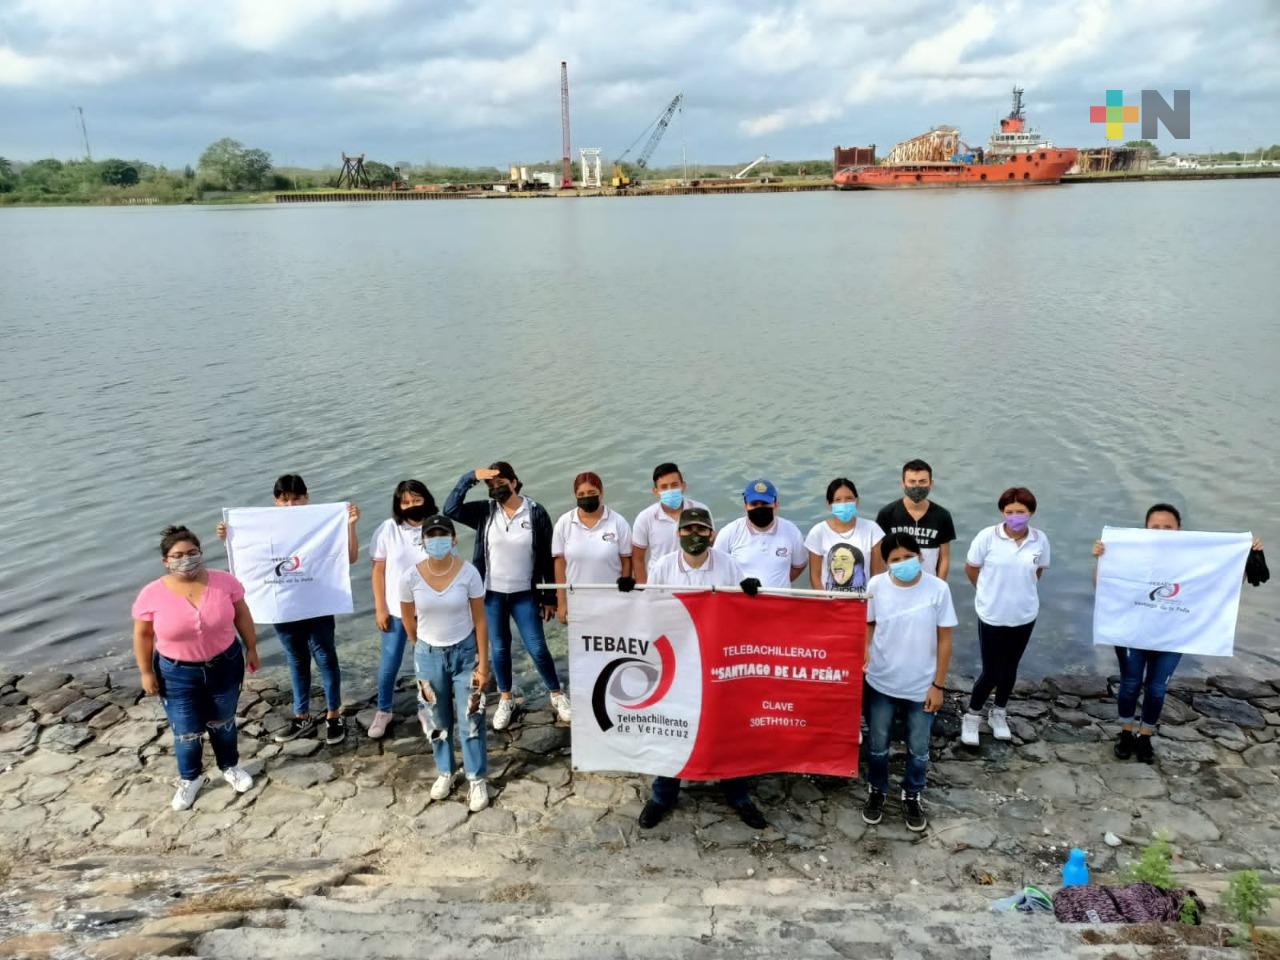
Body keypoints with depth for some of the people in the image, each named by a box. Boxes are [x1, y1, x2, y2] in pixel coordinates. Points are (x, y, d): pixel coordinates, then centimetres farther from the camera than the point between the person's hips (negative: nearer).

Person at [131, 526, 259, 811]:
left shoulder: (224, 581, -14)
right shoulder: (152, 595, -17)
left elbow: (241, 615, -1)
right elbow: (142, 635, -6)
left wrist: (251, 648, 4)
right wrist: (146, 672, -4)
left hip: (224, 664, 1)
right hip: (176, 673, -1)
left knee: (222, 722, 20)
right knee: (186, 732, 8)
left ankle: (230, 766, 43)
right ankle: (190, 778, 35)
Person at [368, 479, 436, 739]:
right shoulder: (387, 529, -8)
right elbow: (378, 571, -4)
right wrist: (380, 608, -6)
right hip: (396, 610, 0)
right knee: (389, 664, 9)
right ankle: (384, 711, 31)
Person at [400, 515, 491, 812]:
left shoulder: (468, 573, -17)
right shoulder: (411, 577, -14)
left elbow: (479, 621, -11)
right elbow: (407, 618, 3)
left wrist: (483, 664, -11)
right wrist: (422, 649, 14)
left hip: (464, 652, -1)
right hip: (429, 655, 2)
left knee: (470, 720, 3)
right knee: (437, 721, 15)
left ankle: (477, 779, 18)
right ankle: (445, 772, 35)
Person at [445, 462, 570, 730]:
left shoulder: (536, 512, -8)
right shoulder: (485, 512, -3)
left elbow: (547, 558, -4)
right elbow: (450, 509, -16)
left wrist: (549, 597, -3)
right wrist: (470, 477, -21)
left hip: (524, 594, -2)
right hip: (491, 594, 2)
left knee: (537, 648, 2)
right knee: (499, 648, 13)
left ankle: (557, 695, 23)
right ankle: (505, 701, 31)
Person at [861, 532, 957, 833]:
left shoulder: (938, 589, -15)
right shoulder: (876, 585, -11)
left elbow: (944, 640, -7)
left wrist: (938, 685, -6)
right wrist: (863, 649, -17)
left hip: (921, 686, -1)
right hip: (881, 683, 1)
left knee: (918, 749, 16)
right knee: (877, 744, 16)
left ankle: (912, 796, 40)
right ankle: (876, 791, 42)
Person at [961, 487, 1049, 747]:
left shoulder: (1040, 539, -8)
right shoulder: (987, 536, -17)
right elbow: (971, 568, -4)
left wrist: (1021, 590, 12)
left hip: (1025, 616, 3)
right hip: (992, 616, -3)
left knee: (1010, 667, 18)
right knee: (991, 671, 2)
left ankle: (998, 713, 40)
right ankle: (972, 716, 25)